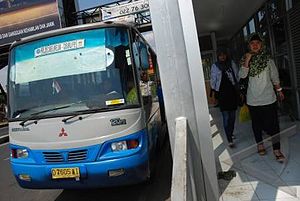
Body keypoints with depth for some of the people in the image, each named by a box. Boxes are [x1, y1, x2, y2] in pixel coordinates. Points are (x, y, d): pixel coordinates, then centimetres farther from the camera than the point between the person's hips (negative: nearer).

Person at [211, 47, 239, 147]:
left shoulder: (232, 63, 6)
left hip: (233, 92, 3)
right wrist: (214, 91, -1)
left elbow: (237, 76, 10)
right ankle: (230, 140, -6)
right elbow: (213, 80, 3)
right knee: (226, 117, -8)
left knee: (232, 115, 13)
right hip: (222, 93, -3)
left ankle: (231, 133, 35)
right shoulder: (215, 66, 0)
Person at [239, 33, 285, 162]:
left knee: (273, 124, -1)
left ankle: (277, 150, 7)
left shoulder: (268, 59, 2)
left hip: (268, 98, 0)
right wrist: (247, 60, -21)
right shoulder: (245, 60, 1)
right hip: (253, 99, 1)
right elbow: (242, 75, -15)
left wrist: (279, 90, 16)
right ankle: (260, 144, 31)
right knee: (257, 123, 13)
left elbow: (275, 77, 11)